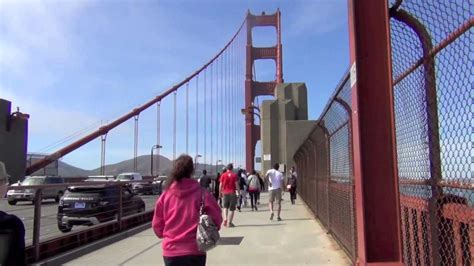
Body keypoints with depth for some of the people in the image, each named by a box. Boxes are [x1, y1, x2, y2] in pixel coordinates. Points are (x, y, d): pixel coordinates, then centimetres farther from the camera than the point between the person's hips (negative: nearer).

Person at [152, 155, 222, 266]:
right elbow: (216, 219, -7)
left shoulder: (166, 195, -3)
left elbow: (157, 224, 4)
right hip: (195, 251, -1)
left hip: (171, 251, 2)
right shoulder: (202, 193, -9)